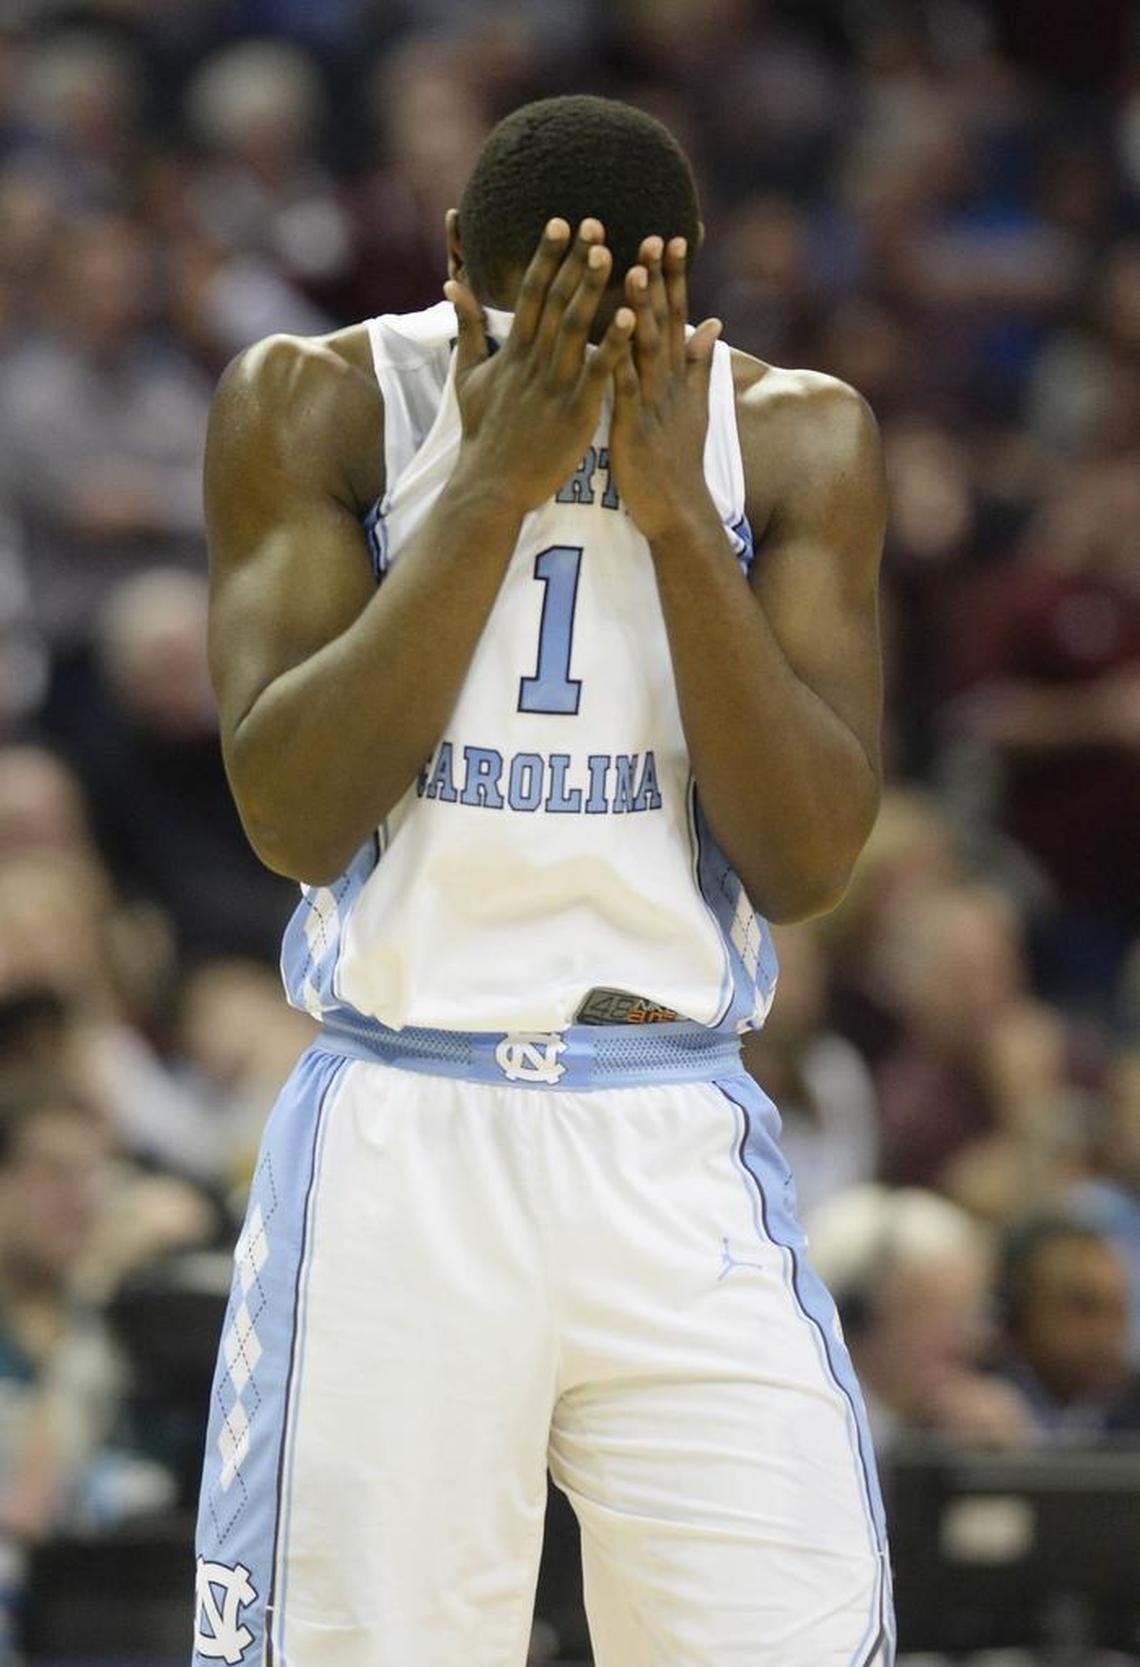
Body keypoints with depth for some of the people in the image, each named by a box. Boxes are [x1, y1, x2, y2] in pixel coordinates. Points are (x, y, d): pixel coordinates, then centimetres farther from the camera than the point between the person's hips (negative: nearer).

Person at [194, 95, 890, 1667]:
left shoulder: (794, 435, 4)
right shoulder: (319, 404, 1)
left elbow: (804, 861, -4)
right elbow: (293, 816, -10)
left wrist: (675, 512, -13)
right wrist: (491, 486, -15)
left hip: (684, 1164, 1)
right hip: (393, 1144, -1)